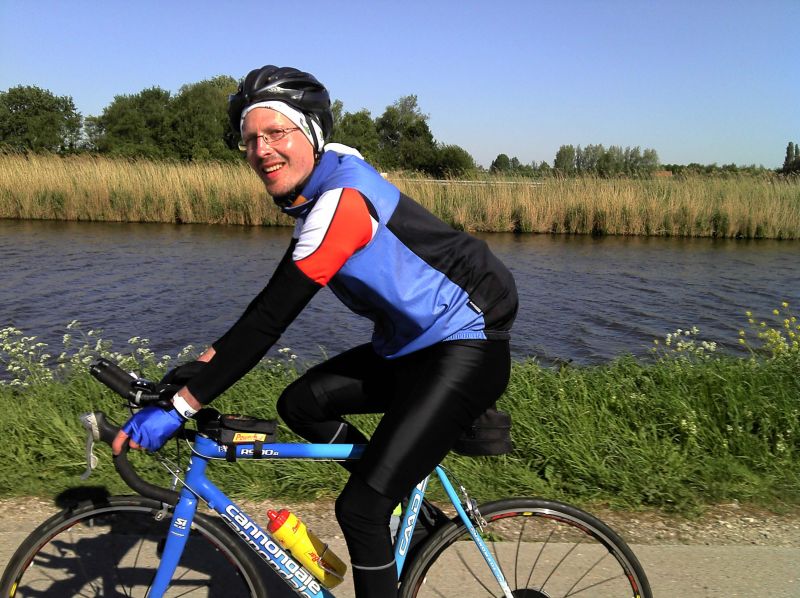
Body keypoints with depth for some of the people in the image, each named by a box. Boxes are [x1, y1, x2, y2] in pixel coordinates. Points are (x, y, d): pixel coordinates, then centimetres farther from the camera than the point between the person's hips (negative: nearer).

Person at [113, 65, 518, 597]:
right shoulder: (316, 199, 9)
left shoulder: (340, 200, -22)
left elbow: (271, 317, -26)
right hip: (414, 347, 10)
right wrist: (201, 364, 11)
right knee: (301, 403, 5)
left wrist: (179, 408, -22)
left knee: (359, 509, -12)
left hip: (467, 351, -10)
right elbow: (272, 302, 14)